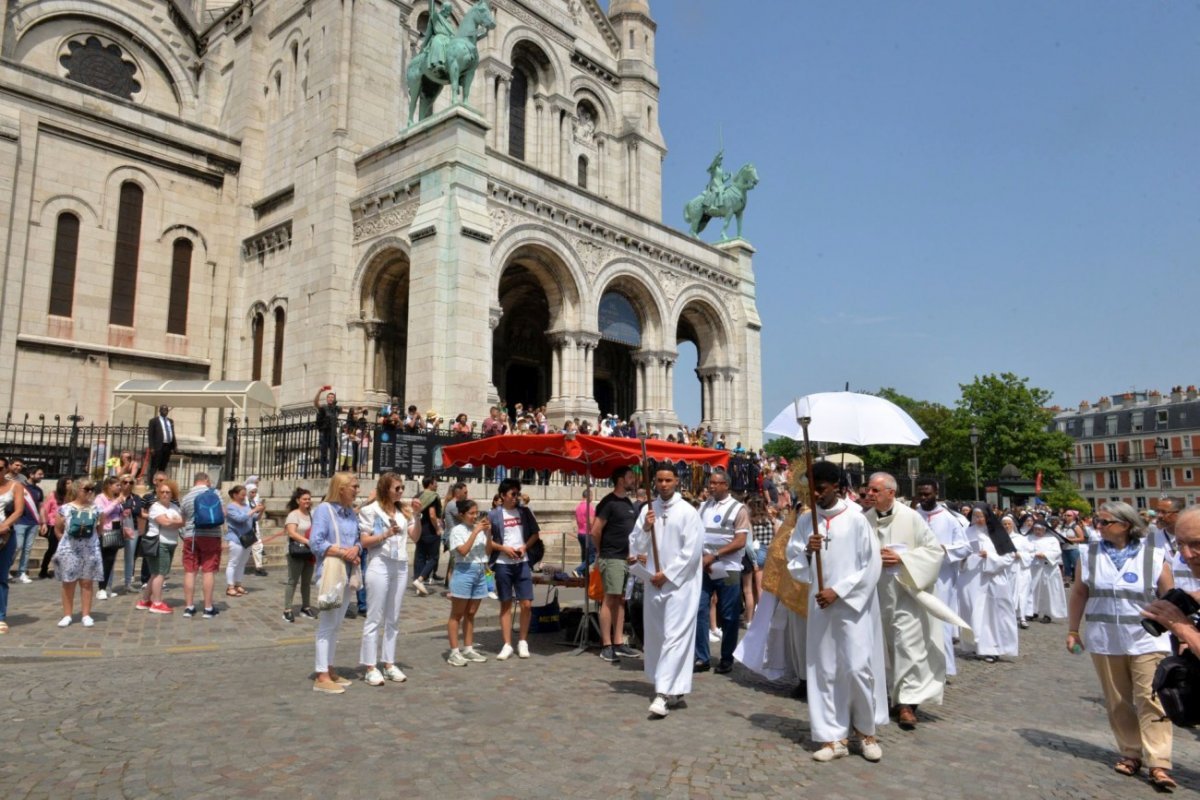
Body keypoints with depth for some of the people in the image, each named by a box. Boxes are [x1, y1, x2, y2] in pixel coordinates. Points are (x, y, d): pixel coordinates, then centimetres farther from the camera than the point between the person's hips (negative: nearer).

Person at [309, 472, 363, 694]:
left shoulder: (352, 512, 10)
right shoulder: (324, 509, -10)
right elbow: (316, 543, -17)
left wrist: (355, 549, -10)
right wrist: (342, 552, -20)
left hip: (348, 574, 7)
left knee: (336, 625, 14)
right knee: (327, 624, -3)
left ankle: (329, 669, 24)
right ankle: (321, 677, 2)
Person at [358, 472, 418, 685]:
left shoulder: (403, 511, 10)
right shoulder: (371, 510, -4)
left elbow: (415, 537, 8)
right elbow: (364, 541, -6)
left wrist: (417, 515, -3)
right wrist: (386, 534, -18)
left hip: (401, 566, 5)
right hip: (379, 565, -5)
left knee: (393, 619, 10)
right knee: (375, 618, -1)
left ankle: (389, 664, 18)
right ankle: (370, 667, 6)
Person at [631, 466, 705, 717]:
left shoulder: (688, 512, -7)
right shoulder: (647, 510, 5)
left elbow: (692, 551, -11)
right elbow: (635, 547, 7)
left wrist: (667, 574, -11)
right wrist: (645, 528, -12)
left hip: (680, 583, -5)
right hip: (654, 582, 5)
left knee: (674, 636, -10)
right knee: (657, 636, 11)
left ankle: (663, 693, -13)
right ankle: (674, 688, 26)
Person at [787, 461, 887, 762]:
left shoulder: (856, 519, -7)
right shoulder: (805, 521, 6)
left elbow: (872, 564, -8)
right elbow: (792, 561, 9)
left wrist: (838, 591, -12)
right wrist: (807, 551, -13)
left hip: (854, 605, -4)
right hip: (820, 605, 4)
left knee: (858, 667, -5)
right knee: (824, 670, 5)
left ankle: (866, 730, 19)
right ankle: (834, 737, 14)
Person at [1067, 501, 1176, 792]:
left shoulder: (1154, 557, -3)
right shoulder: (1089, 555, 2)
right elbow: (1079, 594, 7)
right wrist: (1073, 631, 7)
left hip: (1146, 641, -2)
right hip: (1105, 642, 3)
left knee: (1151, 701, -5)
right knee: (1118, 702, 10)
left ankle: (1159, 765, 0)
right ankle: (1131, 754, 22)